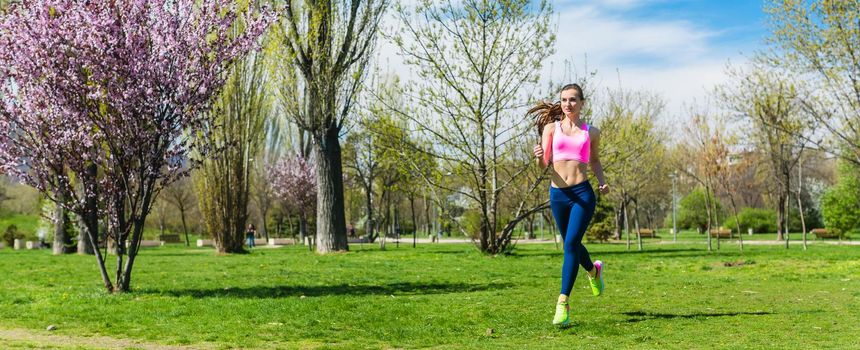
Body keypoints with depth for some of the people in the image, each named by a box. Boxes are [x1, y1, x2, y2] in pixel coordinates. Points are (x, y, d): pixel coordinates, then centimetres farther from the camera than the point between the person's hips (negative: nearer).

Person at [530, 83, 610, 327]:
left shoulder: (591, 132, 8)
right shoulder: (551, 128, 7)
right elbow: (545, 164, 1)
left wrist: (602, 181, 4)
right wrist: (539, 156, -23)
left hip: (582, 193, -2)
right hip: (558, 194, 2)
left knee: (571, 244, -16)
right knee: (571, 245, 17)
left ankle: (563, 304, -14)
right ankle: (594, 270, 49)